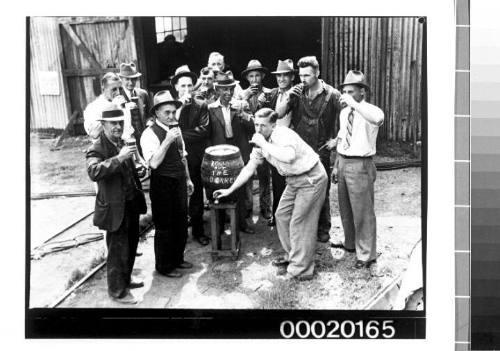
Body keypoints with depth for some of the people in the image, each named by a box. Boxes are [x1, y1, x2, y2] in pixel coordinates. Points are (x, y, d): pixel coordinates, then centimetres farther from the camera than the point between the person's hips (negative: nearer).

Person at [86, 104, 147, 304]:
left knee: (131, 245, 22)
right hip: (115, 208, -8)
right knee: (118, 251, 4)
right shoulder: (97, 149, -17)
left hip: (131, 204, 8)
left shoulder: (121, 143, 8)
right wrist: (119, 158, -40)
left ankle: (126, 279, 42)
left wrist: (138, 173, 7)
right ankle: (117, 291, 21)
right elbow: (93, 172, -37)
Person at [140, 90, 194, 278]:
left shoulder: (176, 129, 8)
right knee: (164, 227, 6)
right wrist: (167, 140, -32)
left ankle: (177, 258, 38)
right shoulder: (150, 133, -17)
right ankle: (164, 266, 23)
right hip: (162, 185, -7)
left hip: (179, 183, 7)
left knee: (181, 223, 18)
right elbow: (154, 163, -27)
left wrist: (188, 179, 18)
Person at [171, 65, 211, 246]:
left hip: (195, 158, 0)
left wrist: (181, 135, -13)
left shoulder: (201, 105, 1)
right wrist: (180, 107, -16)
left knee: (197, 196, 9)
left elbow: (204, 130, -10)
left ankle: (198, 231, 21)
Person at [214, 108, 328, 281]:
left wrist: (264, 144, -36)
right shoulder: (260, 142, 2)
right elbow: (249, 168, 11)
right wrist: (229, 190, 10)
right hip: (294, 180, 9)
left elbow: (289, 156, -46)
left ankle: (301, 269, 4)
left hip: (311, 178, -9)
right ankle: (291, 256, 32)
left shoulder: (283, 135, -24)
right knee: (282, 215, 14)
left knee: (300, 223, -6)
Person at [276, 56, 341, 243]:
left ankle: (323, 229, 20)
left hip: (321, 152, -3)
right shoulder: (297, 92, 2)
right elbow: (278, 114, -1)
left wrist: (336, 140, -3)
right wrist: (288, 98, -15)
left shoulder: (332, 95, -5)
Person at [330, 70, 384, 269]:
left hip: (360, 165, -8)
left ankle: (366, 254, 13)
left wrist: (354, 104, -37)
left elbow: (378, 119, -41)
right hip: (343, 162, 8)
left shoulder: (369, 111, -14)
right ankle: (350, 243, 41)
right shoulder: (344, 112, 10)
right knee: (345, 208, 21)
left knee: (362, 211, -1)